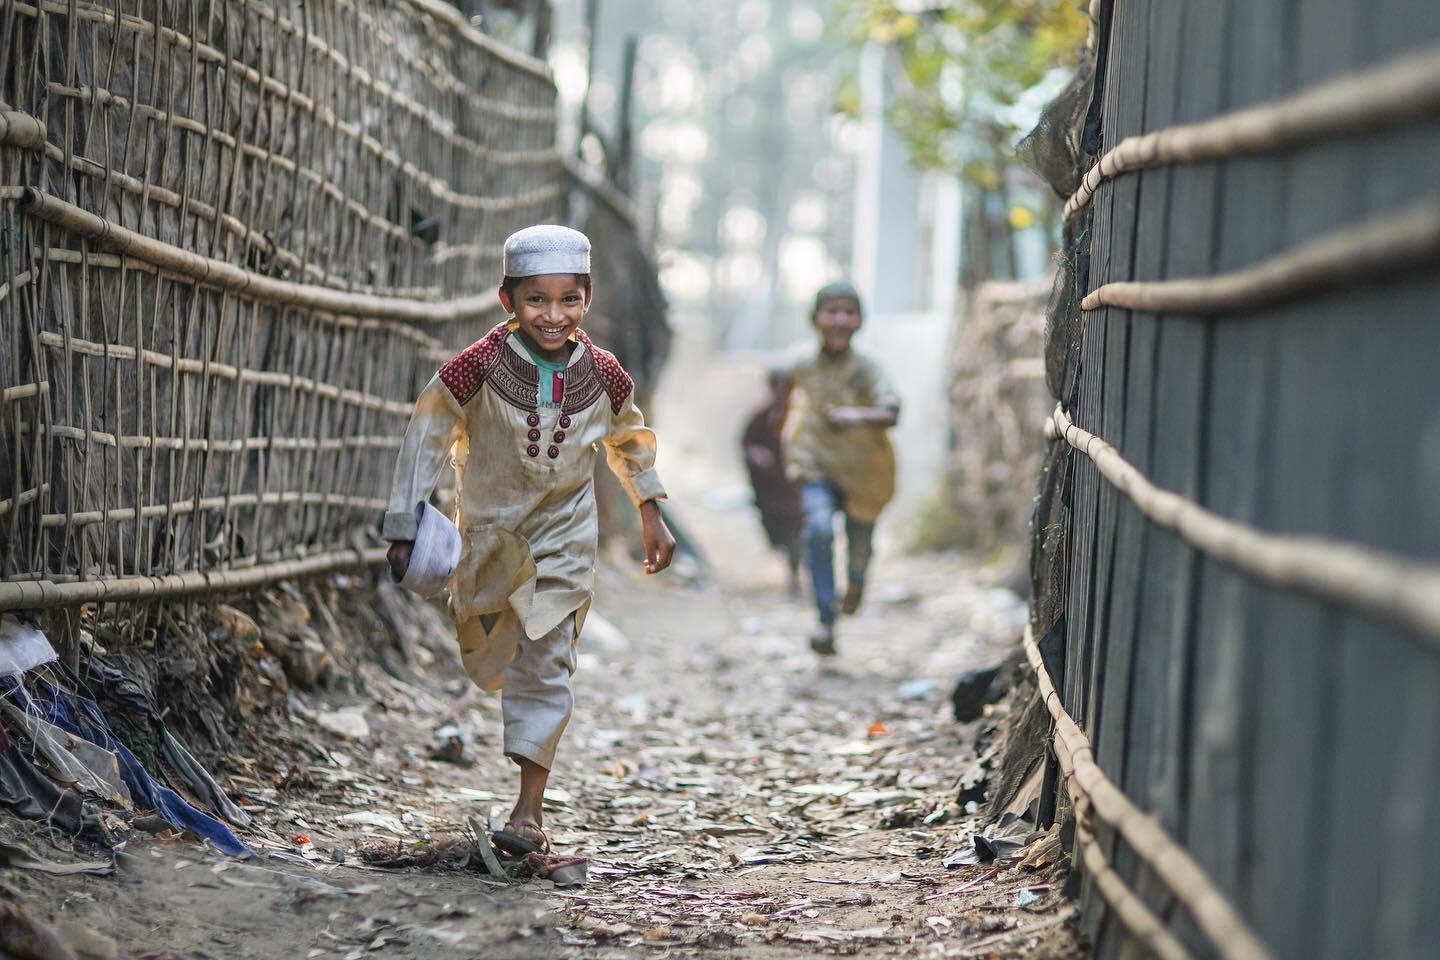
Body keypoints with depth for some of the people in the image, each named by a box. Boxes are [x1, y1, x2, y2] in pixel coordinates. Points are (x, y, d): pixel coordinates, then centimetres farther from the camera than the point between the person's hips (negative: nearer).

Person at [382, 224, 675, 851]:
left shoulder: (602, 375, -11)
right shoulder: (480, 368, -20)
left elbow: (629, 439, 10)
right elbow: (427, 440, -12)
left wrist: (650, 514, 15)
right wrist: (404, 529, -11)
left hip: (562, 539, 0)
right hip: (490, 531, 0)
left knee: (546, 665, -6)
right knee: (488, 664, 16)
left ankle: (529, 806, -4)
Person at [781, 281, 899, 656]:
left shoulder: (866, 369, -16)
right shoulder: (805, 369, -5)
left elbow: (890, 413, -32)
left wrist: (856, 416, -48)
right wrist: (792, 427, 14)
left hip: (862, 469, -1)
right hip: (817, 467, 1)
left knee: (859, 543, 15)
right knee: (819, 529, -25)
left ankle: (855, 581, 55)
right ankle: (826, 623, -23)